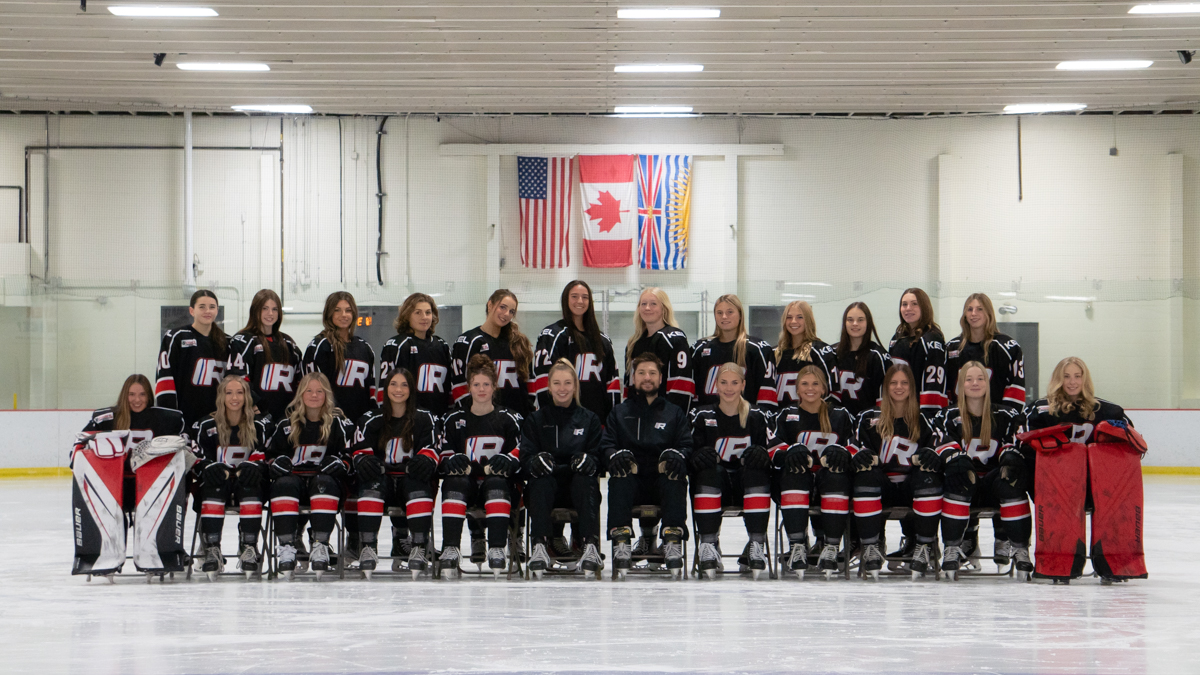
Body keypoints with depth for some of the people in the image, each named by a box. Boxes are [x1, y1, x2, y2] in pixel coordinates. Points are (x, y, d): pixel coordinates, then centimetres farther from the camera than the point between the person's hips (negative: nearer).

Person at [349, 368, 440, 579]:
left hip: (410, 478, -1)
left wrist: (424, 461, -22)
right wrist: (363, 461, -19)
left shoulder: (424, 419, 8)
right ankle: (368, 546, -36)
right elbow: (360, 450, 7)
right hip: (382, 476, 1)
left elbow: (430, 451, 3)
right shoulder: (371, 420, 11)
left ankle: (419, 547, -35)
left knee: (419, 484, -36)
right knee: (372, 484, -34)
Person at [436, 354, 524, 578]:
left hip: (499, 481, -1)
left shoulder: (508, 419, 9)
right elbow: (445, 457, 9)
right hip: (465, 483, 1)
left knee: (496, 484, -36)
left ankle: (497, 549, -40)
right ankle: (450, 549, -40)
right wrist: (453, 461, -16)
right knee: (454, 482, -33)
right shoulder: (454, 420, 13)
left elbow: (520, 455, 4)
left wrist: (506, 461, -19)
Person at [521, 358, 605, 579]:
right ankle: (539, 546, -47)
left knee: (585, 479, -34)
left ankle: (591, 546, -47)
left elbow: (598, 456, 5)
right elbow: (526, 456, 2)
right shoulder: (536, 420, 14)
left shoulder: (589, 419, 15)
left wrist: (588, 461, -20)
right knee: (541, 481, -35)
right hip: (546, 486, 0)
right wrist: (536, 462, -23)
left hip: (578, 484, 0)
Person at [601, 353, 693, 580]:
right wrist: (616, 454, -15)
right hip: (631, 482, 0)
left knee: (676, 475, -33)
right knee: (619, 477, -33)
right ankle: (621, 542, -40)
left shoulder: (674, 413, 20)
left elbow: (688, 446, 8)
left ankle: (672, 540, -38)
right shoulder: (619, 413, 21)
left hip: (663, 482, 0)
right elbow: (605, 444, 9)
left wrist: (676, 454, -16)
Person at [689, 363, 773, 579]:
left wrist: (761, 455, -22)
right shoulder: (703, 416, 6)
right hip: (715, 486, 0)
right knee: (707, 470, -33)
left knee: (757, 469, -32)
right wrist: (700, 456, -26)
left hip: (747, 486, 0)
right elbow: (692, 454, -1)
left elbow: (767, 454, 3)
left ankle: (756, 545, -31)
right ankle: (708, 545, -31)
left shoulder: (757, 417, 7)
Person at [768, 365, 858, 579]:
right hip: (795, 487, 0)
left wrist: (842, 453, -21)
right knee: (793, 469, -34)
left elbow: (855, 448, 4)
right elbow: (774, 450, -2)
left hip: (830, 487, 0)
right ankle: (797, 545, -39)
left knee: (836, 472, -34)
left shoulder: (840, 416, 16)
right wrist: (791, 452, -26)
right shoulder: (786, 416, 14)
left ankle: (831, 547, -33)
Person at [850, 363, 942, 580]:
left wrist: (929, 457, -17)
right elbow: (858, 449, 6)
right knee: (866, 473, -33)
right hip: (882, 487, 0)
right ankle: (870, 547, -32)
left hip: (912, 487, 0)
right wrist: (862, 456, -20)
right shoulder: (870, 419, 12)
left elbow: (934, 451, 9)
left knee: (928, 473, -33)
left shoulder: (922, 421, 14)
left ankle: (924, 546, -28)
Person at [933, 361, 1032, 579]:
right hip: (965, 487, 0)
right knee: (956, 472, -35)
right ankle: (953, 548, -31)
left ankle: (1019, 547, -28)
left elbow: (1015, 447, 2)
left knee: (1012, 480, -33)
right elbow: (945, 448, -7)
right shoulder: (949, 418, 7)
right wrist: (956, 458, -31)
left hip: (994, 481, 0)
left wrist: (1011, 457, -23)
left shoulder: (1005, 416, 9)